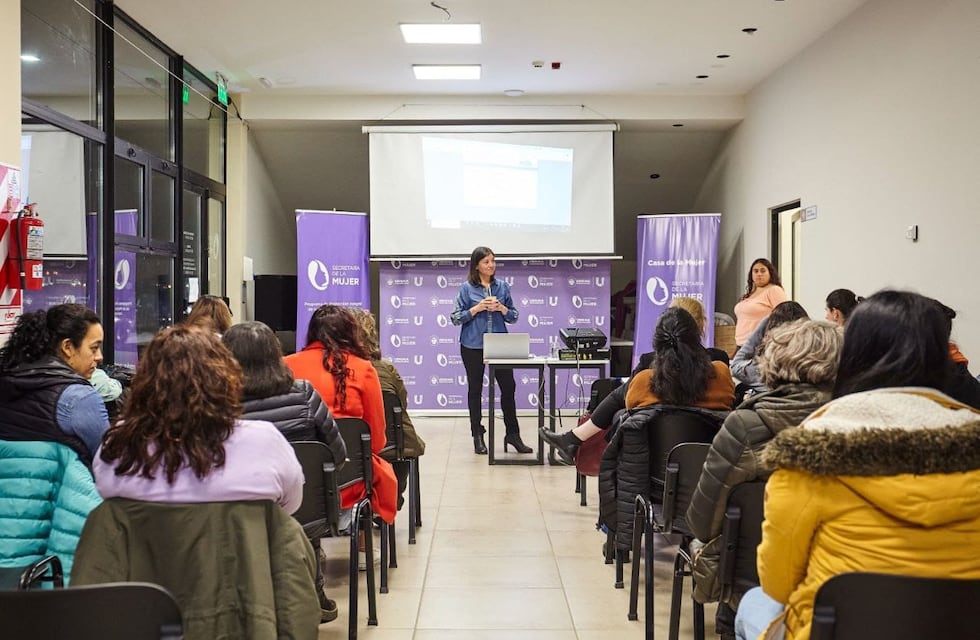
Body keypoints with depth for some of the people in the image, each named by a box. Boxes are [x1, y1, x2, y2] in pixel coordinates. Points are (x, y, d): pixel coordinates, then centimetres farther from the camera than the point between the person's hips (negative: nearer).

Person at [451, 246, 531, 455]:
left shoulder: (503, 286, 6)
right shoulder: (466, 288, -3)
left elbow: (514, 316, 10)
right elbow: (456, 318, -4)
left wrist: (501, 308, -10)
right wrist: (477, 308, -15)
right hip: (473, 346, -2)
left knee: (508, 387, 1)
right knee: (475, 390, 7)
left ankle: (513, 434, 13)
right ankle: (478, 436, 18)